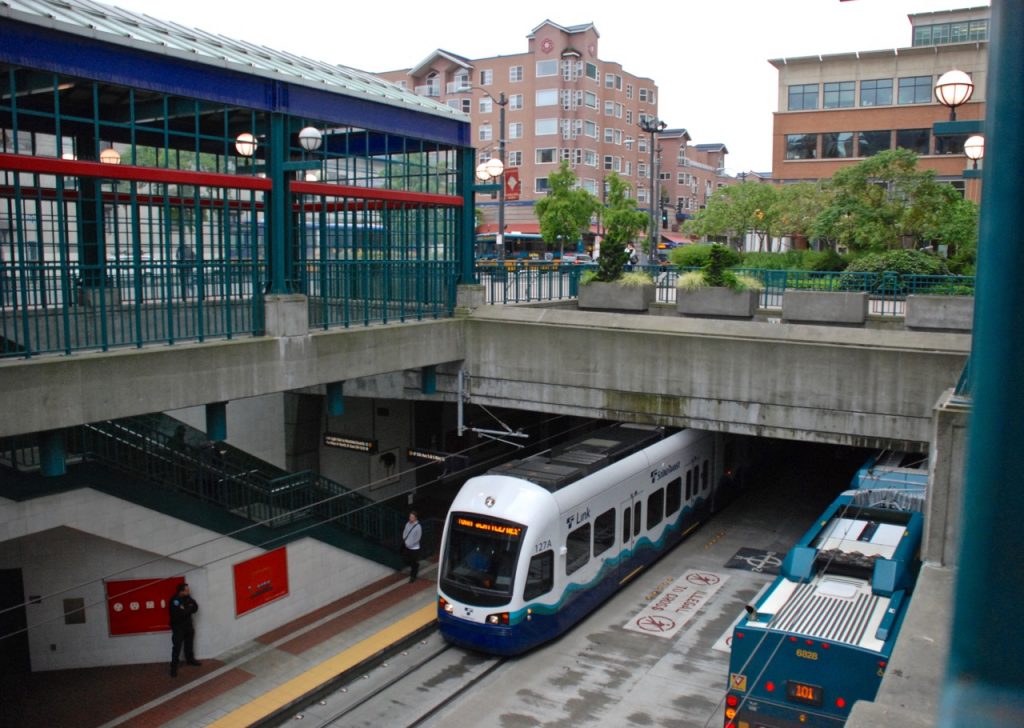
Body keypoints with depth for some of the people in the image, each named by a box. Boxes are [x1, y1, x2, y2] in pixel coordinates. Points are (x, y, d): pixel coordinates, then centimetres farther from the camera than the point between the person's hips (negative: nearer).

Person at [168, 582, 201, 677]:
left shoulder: (188, 598, 0)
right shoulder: (174, 601, -21)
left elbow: (195, 608, -3)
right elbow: (180, 613, -28)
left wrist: (186, 610, -18)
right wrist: (189, 609, -14)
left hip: (188, 625, 7)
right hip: (178, 627, -6)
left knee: (189, 644, 19)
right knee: (177, 647, -7)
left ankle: (190, 659, 36)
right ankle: (174, 667, -1)